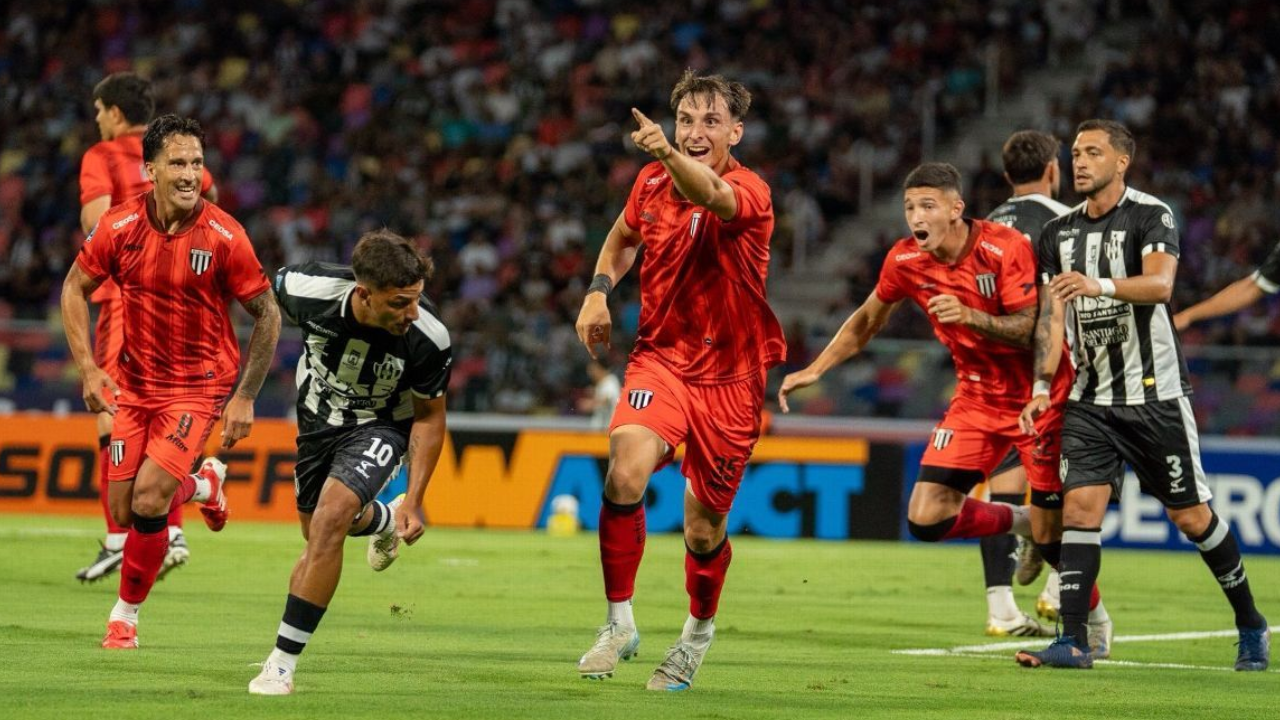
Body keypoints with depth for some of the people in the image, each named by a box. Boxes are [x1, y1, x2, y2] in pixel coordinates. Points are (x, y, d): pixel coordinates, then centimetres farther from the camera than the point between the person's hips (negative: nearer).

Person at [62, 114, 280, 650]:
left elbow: (267, 314, -6)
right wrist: (87, 368, -5)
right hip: (135, 384, 3)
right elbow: (75, 288, 5)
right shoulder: (119, 227, -10)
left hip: (200, 384, -3)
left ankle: (125, 614, 3)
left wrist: (245, 397, -9)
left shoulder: (224, 237, -16)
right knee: (123, 513, 3)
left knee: (148, 499, -19)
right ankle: (203, 484, 36)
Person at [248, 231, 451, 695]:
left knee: (330, 517, -25)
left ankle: (282, 664, -17)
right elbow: (264, 295, -4)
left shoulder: (428, 338, -32)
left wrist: (414, 499, -16)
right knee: (323, 531, 18)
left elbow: (429, 416, -13)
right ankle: (382, 520, 57)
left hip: (382, 426, -3)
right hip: (318, 418, 3)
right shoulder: (309, 288, -31)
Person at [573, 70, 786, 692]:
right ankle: (619, 623, -13)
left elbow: (711, 193, -44)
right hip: (661, 356, 3)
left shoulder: (748, 192, -17)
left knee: (704, 528, 6)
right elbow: (622, 237, 22)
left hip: (729, 375, -3)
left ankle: (699, 630, 36)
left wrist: (669, 155, -65)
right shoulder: (652, 182, -1)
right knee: (626, 470, -25)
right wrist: (598, 291, 3)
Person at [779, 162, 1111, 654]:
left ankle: (1096, 621, 21)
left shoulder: (1005, 249, -21)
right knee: (927, 518, -9)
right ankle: (1019, 522, 19)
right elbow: (866, 321, 12)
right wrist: (815, 370, 8)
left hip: (1039, 397, -5)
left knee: (1051, 533, -6)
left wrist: (971, 316, -39)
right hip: (977, 396, 5)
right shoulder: (906, 261, -5)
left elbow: (1031, 331, -24)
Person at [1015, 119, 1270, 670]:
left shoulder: (1151, 216, -7)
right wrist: (1042, 386, -2)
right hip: (1089, 400, 4)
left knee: (1191, 516, 1)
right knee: (1080, 505, -11)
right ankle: (1073, 642, -12)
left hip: (1155, 394, -4)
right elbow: (1051, 317, 10)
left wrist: (1101, 285, -41)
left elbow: (1160, 284, -24)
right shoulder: (1058, 234, 11)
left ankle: (1250, 625, 19)